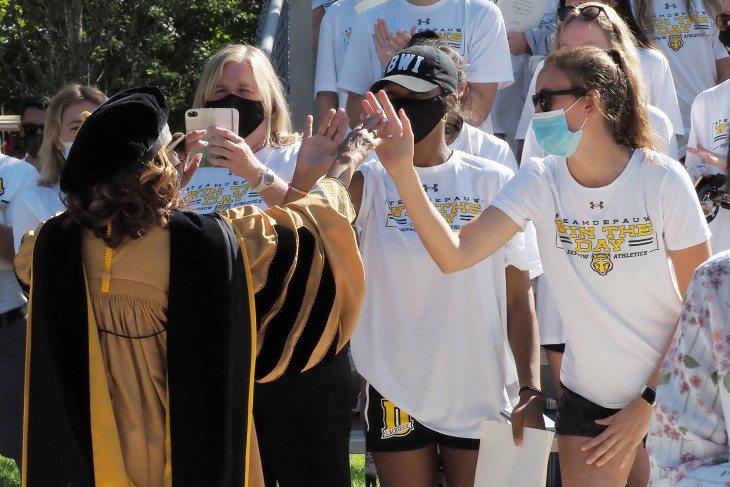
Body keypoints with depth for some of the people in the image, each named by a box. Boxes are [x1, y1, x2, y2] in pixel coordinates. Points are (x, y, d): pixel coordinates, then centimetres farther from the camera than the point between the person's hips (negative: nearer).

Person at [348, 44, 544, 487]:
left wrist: (531, 392, -6)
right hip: (396, 396, 0)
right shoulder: (370, 183, 1)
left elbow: (519, 299, 1)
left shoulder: (493, 183, 1)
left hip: (481, 397, 0)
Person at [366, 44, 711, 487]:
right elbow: (455, 255, -20)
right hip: (588, 399, 2)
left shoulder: (662, 180, -16)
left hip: (669, 395, -2)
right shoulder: (541, 181, -8)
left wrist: (648, 404, -10)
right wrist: (403, 172, -31)